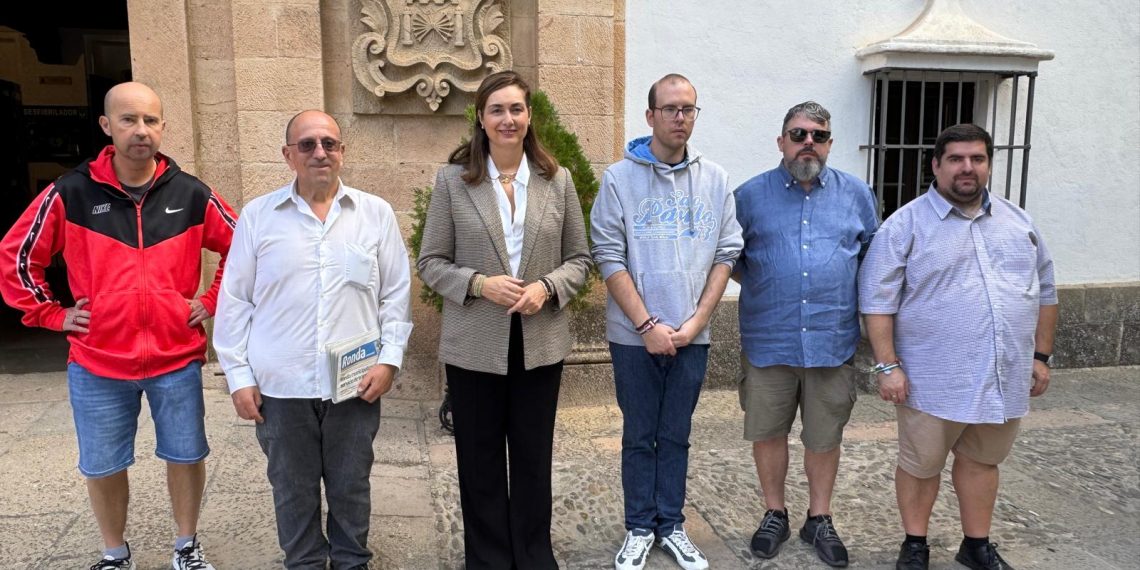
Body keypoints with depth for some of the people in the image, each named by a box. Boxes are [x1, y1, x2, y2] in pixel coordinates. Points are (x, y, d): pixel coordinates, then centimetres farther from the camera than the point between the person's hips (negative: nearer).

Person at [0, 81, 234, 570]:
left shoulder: (191, 194, -4)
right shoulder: (70, 193, -6)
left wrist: (213, 300, 2)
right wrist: (52, 314, 0)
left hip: (177, 358, 0)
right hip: (97, 363, 0)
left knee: (185, 455, 11)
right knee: (102, 466, 13)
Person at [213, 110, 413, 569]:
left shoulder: (376, 214, 2)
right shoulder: (257, 216, 1)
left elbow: (396, 294, 3)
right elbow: (235, 301, 3)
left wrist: (389, 358, -5)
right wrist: (239, 375, -1)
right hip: (281, 384, 0)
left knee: (351, 487, 14)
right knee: (293, 490, 14)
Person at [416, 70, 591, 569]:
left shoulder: (558, 180, 3)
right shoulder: (452, 180, -1)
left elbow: (578, 259, 6)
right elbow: (430, 263, -1)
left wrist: (546, 287, -13)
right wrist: (479, 284, -18)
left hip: (541, 344, 1)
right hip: (474, 346, -1)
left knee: (534, 458, 13)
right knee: (481, 462, 11)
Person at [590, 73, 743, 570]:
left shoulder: (715, 180, 4)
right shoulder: (619, 178, -5)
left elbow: (726, 254, 3)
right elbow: (609, 258, -9)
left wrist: (695, 322, -7)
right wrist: (647, 325, -13)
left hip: (691, 336, 2)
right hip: (634, 336, -2)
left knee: (676, 436, 13)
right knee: (639, 436, 10)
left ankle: (671, 526, 28)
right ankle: (639, 530, 25)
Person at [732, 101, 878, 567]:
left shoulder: (857, 195, 7)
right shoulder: (751, 195, 2)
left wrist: (859, 300, 6)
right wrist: (757, 284, 0)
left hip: (833, 341, 1)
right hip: (768, 341, 0)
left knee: (824, 438, 12)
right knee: (767, 433, 10)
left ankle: (820, 519, 31)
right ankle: (774, 514, 30)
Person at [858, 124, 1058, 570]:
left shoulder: (1019, 222, 10)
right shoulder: (906, 225, -8)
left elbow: (1044, 291, 16)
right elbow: (877, 300, -10)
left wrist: (1041, 355, 13)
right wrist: (888, 365, -14)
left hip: (1006, 378, 5)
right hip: (934, 382, -4)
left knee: (981, 462, 18)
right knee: (921, 465, 8)